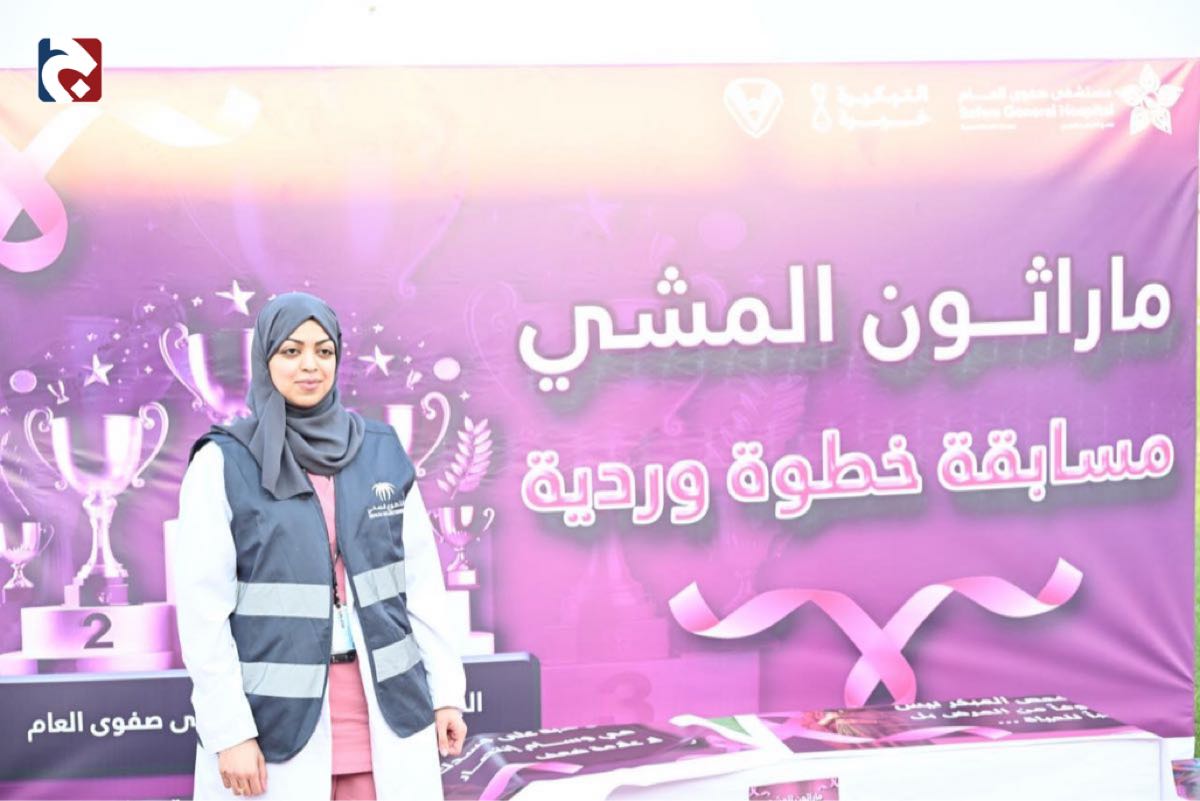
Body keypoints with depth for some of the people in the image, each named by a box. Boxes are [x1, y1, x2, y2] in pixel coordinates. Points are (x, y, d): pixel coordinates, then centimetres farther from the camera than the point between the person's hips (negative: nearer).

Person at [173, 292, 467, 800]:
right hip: (278, 717, -3)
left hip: (386, 710, 3)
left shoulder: (382, 451, 4)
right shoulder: (223, 463, -5)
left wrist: (446, 689, 5)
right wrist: (229, 731, -11)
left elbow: (421, 582, 7)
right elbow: (203, 609, -7)